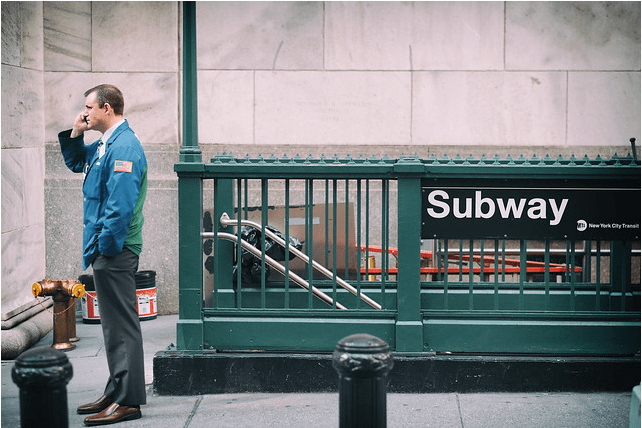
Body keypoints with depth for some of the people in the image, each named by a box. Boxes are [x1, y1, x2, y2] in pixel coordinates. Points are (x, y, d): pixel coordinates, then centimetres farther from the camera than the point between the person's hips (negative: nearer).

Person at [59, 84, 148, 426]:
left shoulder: (123, 146, -18)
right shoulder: (105, 145, 14)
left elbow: (121, 204, -24)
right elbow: (76, 162, 31)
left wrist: (107, 246, -21)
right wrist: (75, 134, 13)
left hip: (115, 251, -11)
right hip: (108, 248, 11)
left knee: (121, 324, -6)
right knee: (114, 323, 15)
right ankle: (116, 393, 25)